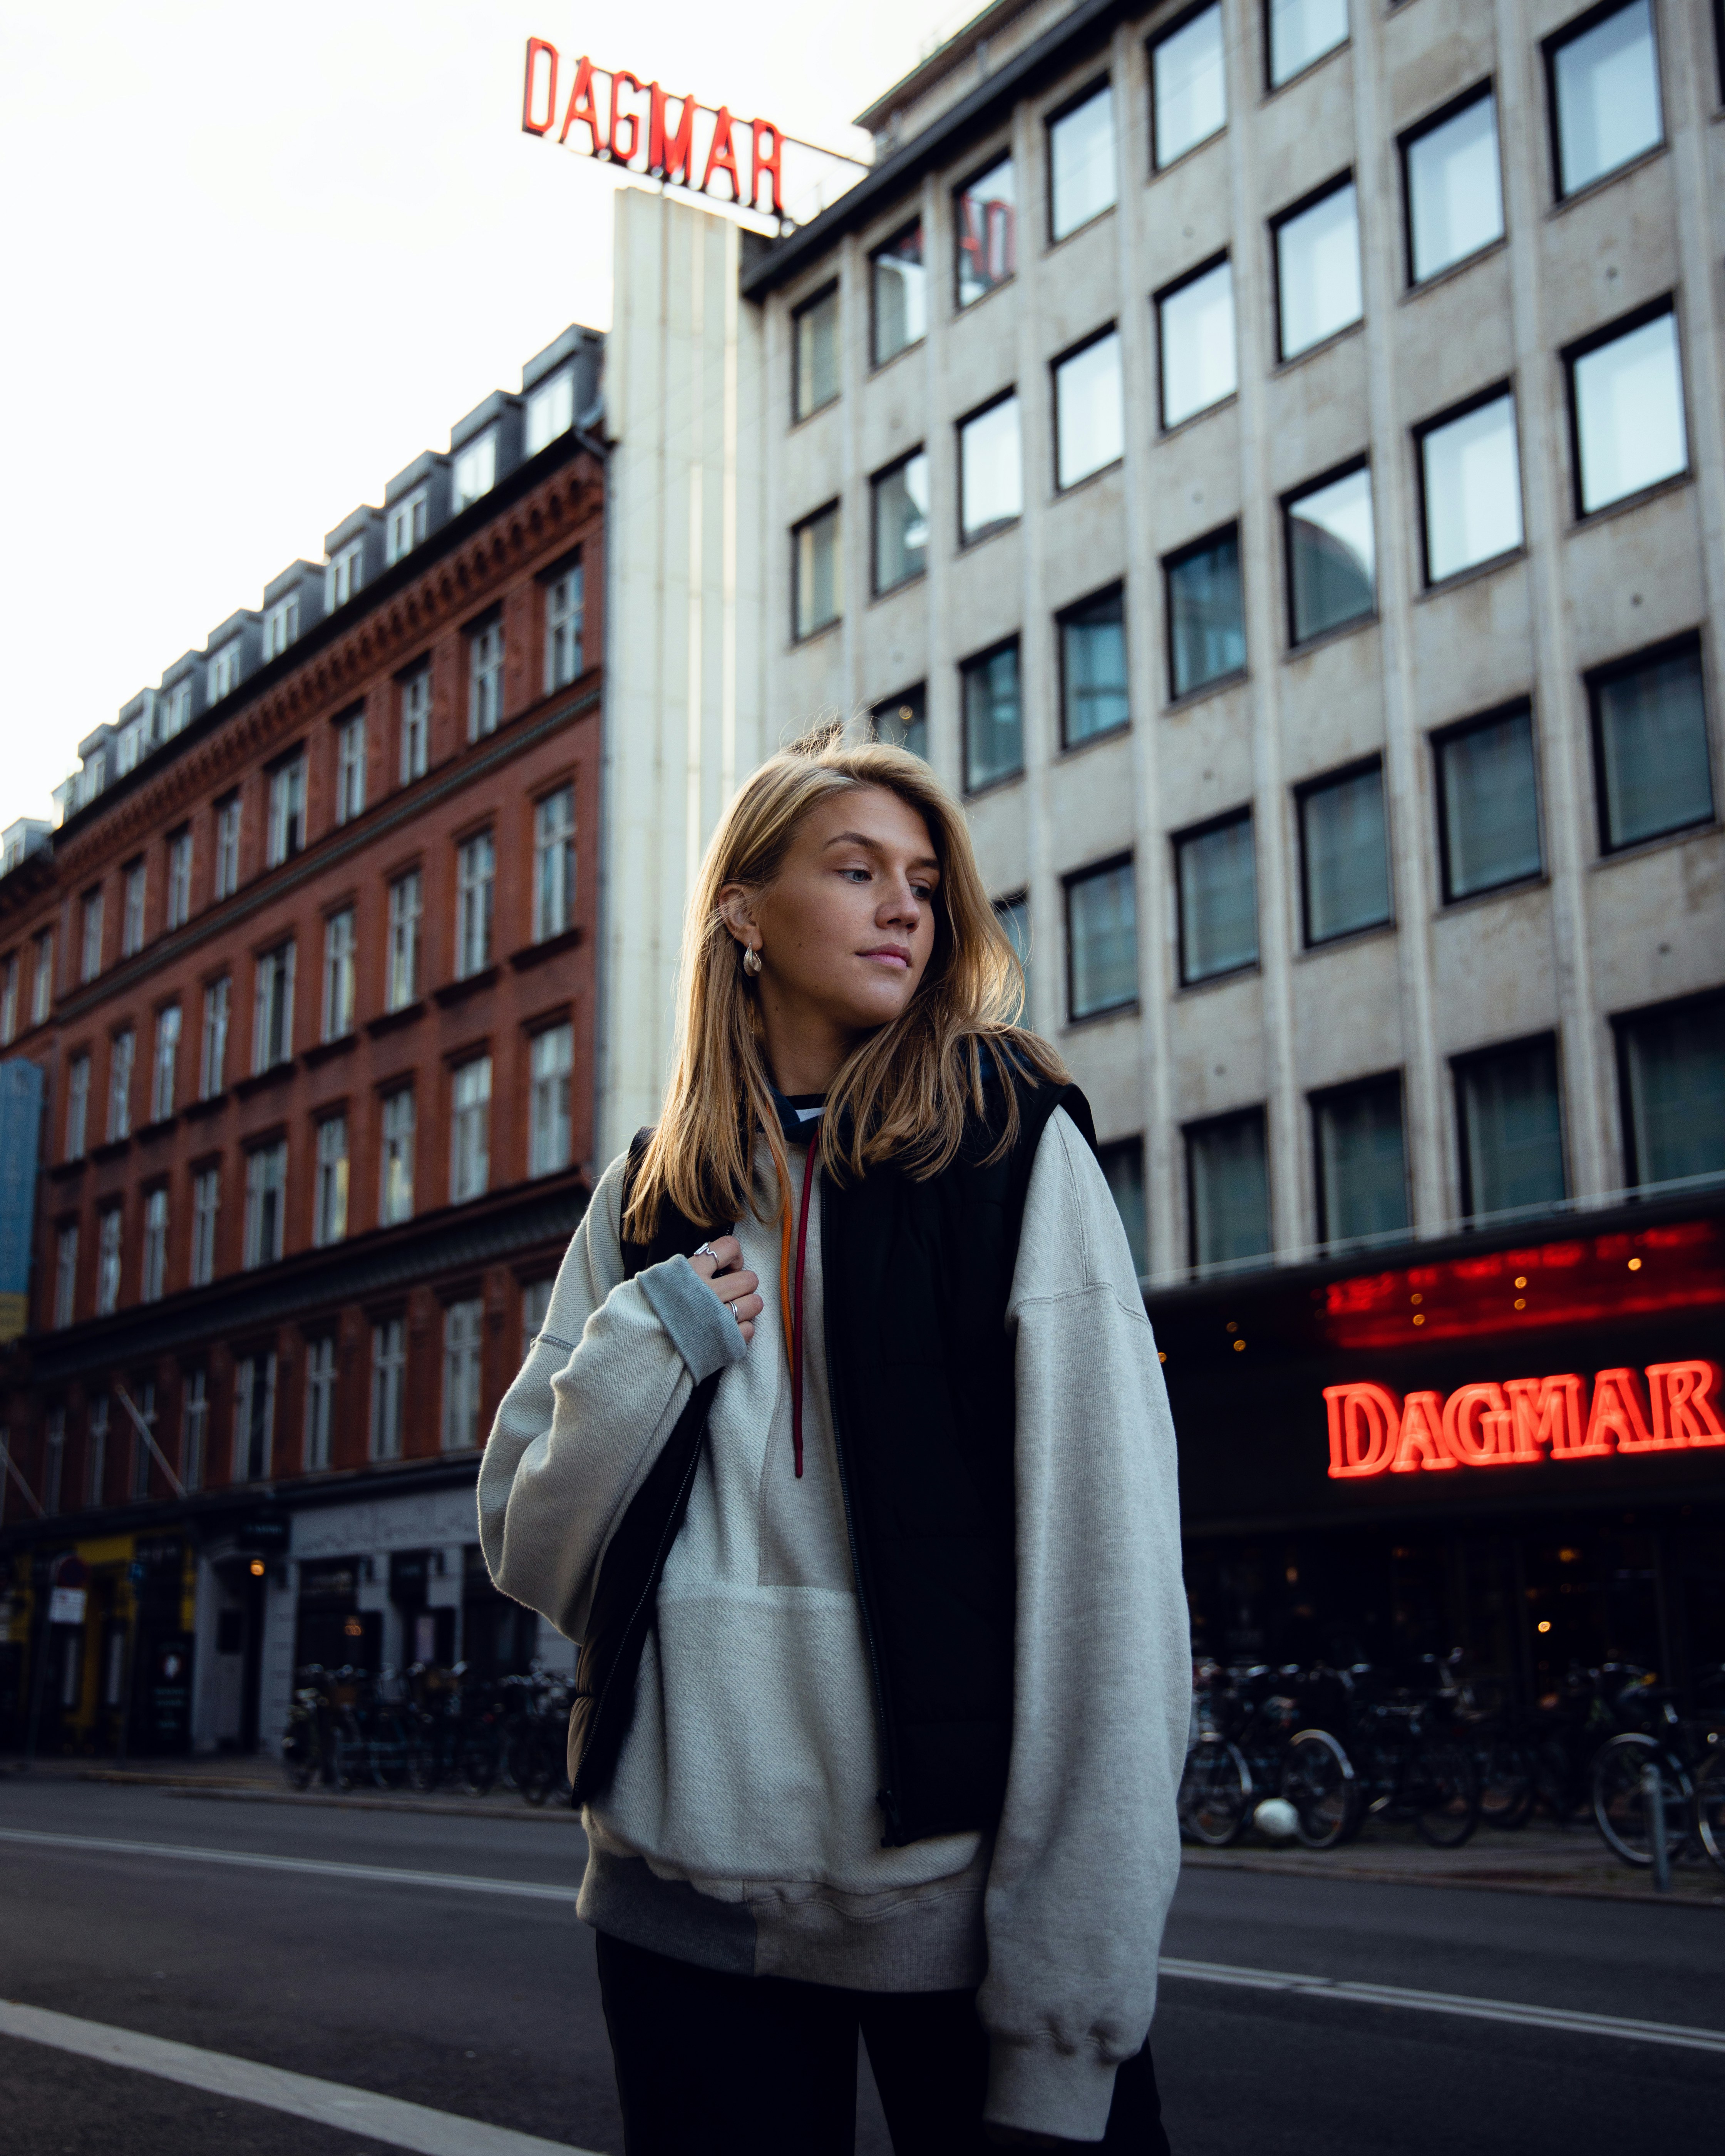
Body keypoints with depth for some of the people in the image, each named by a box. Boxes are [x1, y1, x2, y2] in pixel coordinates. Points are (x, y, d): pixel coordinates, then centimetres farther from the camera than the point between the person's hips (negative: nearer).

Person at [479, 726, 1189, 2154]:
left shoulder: (1014, 1148, -3)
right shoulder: (653, 1198, 8)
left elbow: (1107, 1571, -11)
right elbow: (530, 1552, 9)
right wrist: (644, 1350, -10)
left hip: (958, 1903, -3)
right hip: (684, 1894, 3)